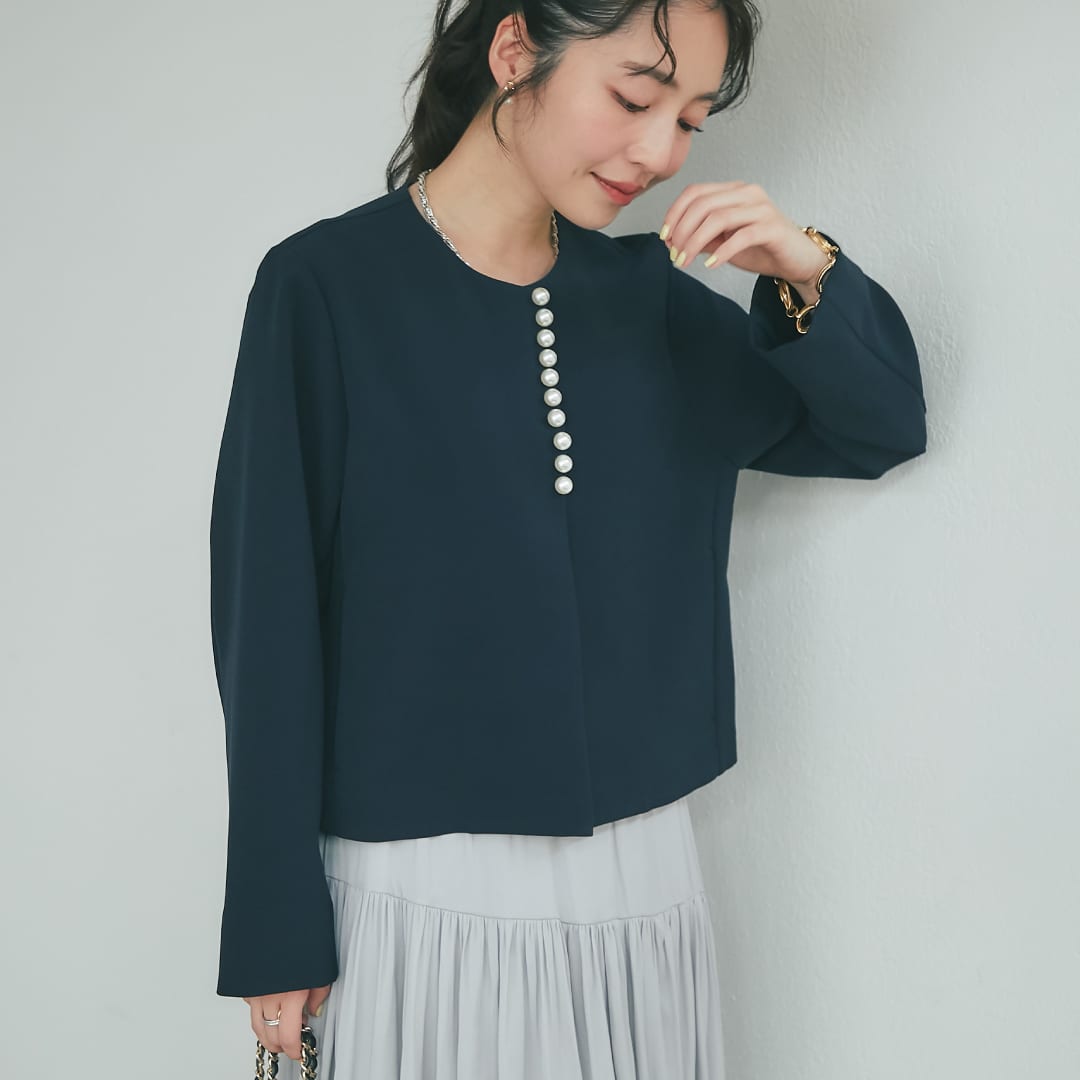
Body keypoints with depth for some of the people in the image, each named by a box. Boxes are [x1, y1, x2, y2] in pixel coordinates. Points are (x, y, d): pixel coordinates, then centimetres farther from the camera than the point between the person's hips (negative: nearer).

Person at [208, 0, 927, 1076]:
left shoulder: (646, 294, 5)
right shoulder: (325, 286, -9)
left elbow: (881, 428, 13)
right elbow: (269, 623, -8)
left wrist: (809, 277, -7)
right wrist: (278, 936, -7)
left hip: (644, 875, 5)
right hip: (423, 898, -4)